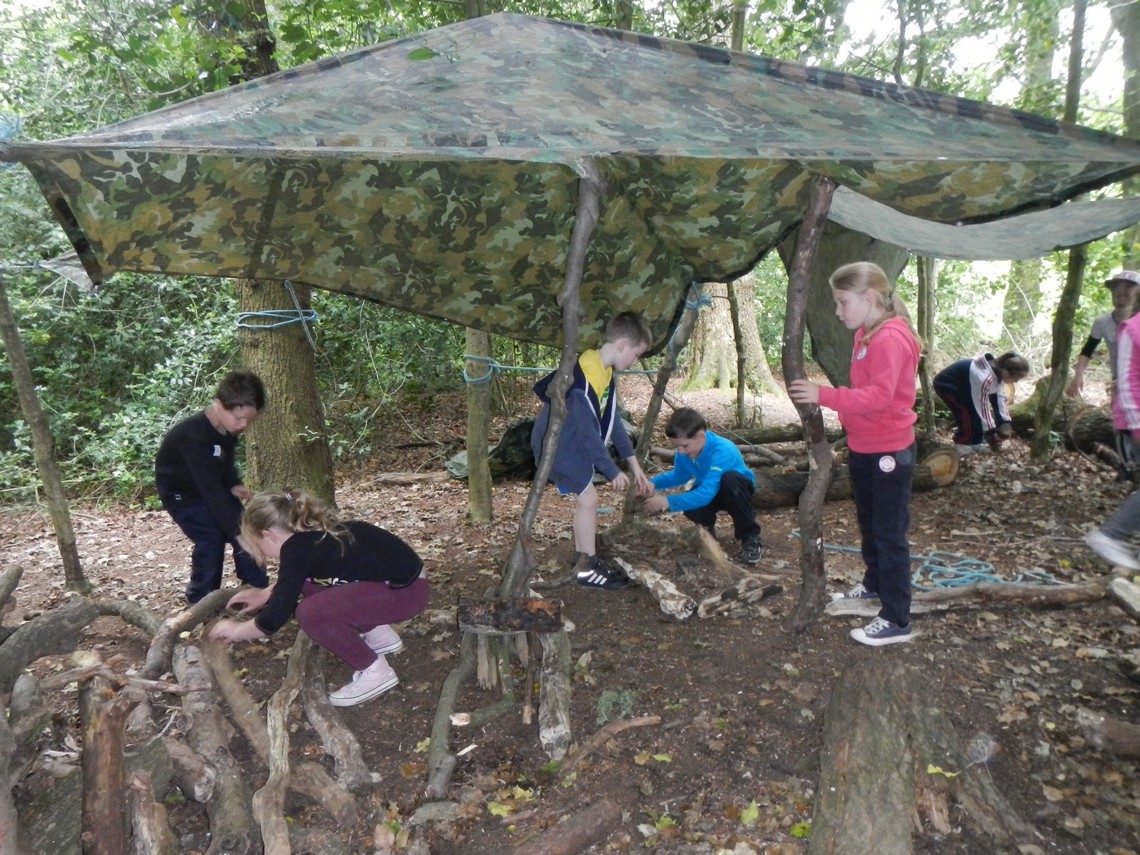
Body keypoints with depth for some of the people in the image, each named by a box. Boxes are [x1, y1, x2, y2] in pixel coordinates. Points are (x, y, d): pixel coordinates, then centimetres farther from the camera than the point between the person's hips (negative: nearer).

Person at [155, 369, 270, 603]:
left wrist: (234, 484, -13)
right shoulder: (193, 435, -37)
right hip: (181, 492, -7)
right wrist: (237, 531, -39)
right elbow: (211, 489, -38)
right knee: (211, 539, -17)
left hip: (214, 485, 7)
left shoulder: (228, 426, -13)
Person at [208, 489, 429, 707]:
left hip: (405, 590, -10)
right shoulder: (313, 533, 10)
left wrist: (236, 630, 7)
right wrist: (264, 594, 34)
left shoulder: (297, 548, -15)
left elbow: (275, 617, -10)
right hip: (396, 575, 10)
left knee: (310, 613, -18)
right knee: (309, 585, 14)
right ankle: (379, 635, 23)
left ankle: (375, 672, -1)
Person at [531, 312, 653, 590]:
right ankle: (588, 568, 5)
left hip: (575, 445, 9)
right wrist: (612, 472, -15)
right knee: (588, 498, -7)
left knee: (584, 498, 14)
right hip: (557, 445, -9)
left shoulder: (605, 374, 1)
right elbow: (590, 432, -25)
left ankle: (582, 557, 27)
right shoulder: (583, 379, -29)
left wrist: (634, 465, 8)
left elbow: (612, 420, 7)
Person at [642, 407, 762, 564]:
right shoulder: (685, 452, -17)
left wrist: (668, 502, -48)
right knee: (691, 508, -29)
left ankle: (750, 536, -20)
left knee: (729, 479, -40)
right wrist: (654, 482, -15)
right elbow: (679, 475, 4)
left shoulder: (721, 451, -38)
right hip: (710, 489, 4)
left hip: (739, 488, -4)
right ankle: (707, 524, 9)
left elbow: (706, 494, -44)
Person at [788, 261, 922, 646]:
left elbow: (879, 395, -32)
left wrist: (824, 395, -35)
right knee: (869, 524, 24)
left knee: (890, 535, -3)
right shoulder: (867, 335, 8)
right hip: (864, 447, 10)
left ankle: (896, 621, 6)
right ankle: (874, 585, 44)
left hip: (888, 451, -10)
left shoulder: (890, 339, -22)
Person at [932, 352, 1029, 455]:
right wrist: (992, 432, -21)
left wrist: (1005, 423, -3)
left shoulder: (998, 373, -9)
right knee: (969, 412, -16)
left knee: (976, 410, 4)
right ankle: (962, 443, 1)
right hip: (945, 384, -9)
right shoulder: (985, 377, -37)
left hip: (961, 385, 9)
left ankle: (974, 442, 17)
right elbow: (982, 405, -29)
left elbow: (1000, 397, 1)